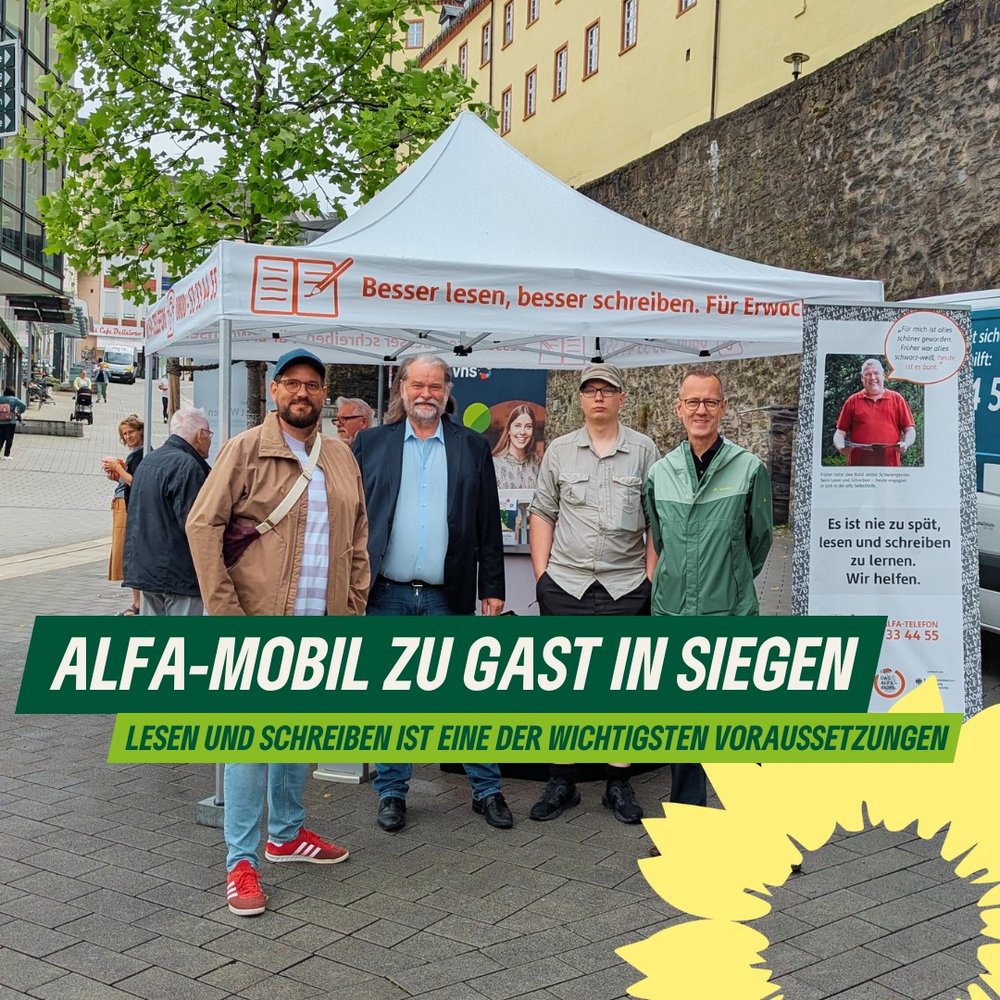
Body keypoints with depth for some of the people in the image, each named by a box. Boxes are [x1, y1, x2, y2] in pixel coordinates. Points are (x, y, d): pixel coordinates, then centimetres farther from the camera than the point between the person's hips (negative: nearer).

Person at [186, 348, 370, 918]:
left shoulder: (342, 457, 11)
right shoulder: (246, 449, -5)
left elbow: (357, 535, 15)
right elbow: (203, 524, -8)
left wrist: (354, 605, 7)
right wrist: (224, 610, -13)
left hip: (321, 627, 5)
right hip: (259, 624, -5)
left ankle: (287, 833, 34)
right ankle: (241, 862, 7)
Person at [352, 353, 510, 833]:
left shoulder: (473, 447, 6)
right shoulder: (371, 443, 6)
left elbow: (488, 524, 6)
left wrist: (493, 588, 2)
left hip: (449, 596, 0)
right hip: (388, 595, 0)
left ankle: (486, 789, 18)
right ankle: (392, 792, 22)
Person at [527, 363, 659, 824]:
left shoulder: (644, 450, 4)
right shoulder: (559, 451, 8)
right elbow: (543, 515, 9)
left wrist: (651, 578, -2)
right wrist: (541, 574, 2)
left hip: (626, 587, -1)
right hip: (565, 586, 1)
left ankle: (618, 783, 16)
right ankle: (561, 781, 17)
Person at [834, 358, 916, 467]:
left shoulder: (896, 399, 13)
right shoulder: (852, 401, 12)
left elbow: (910, 430, 11)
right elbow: (840, 432, 9)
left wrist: (905, 444, -10)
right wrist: (840, 447, -11)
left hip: (890, 464, 0)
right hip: (858, 465, 0)